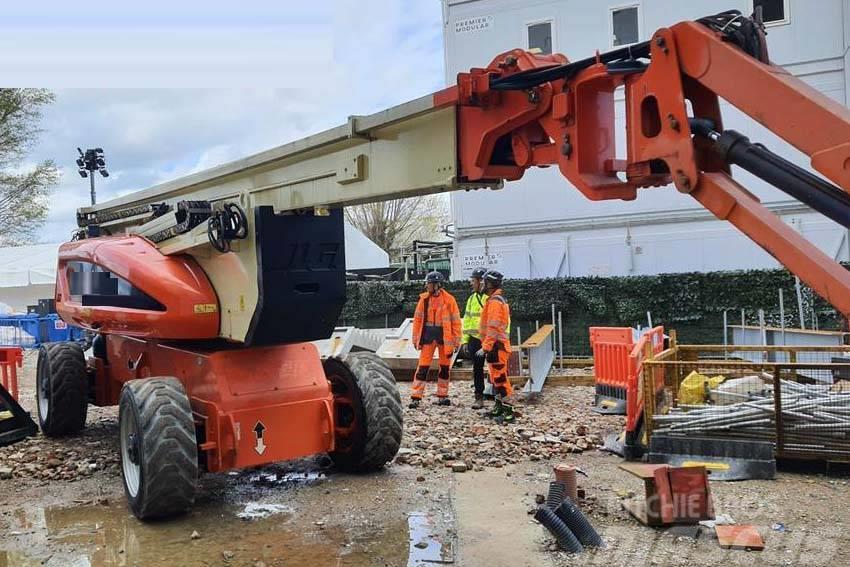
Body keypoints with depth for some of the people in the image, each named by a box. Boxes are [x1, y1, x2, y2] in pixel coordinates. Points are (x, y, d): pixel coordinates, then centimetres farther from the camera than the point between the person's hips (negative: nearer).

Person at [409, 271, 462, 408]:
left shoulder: (449, 299, -6)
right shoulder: (424, 299, 1)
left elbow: (456, 321, -2)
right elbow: (417, 319, 6)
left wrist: (457, 341, -3)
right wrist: (416, 338, 3)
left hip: (444, 335, -1)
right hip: (427, 334, 1)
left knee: (444, 367, 10)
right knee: (423, 366, -3)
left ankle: (442, 396, 23)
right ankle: (416, 397, -1)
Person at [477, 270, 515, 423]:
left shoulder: (494, 301, -16)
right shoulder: (499, 299, 16)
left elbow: (493, 328, -22)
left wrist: (485, 347, -23)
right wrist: (487, 345, 23)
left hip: (496, 345, -11)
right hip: (496, 345, 11)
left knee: (500, 378, -9)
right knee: (496, 378, 18)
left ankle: (508, 412, -7)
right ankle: (499, 408, 27)